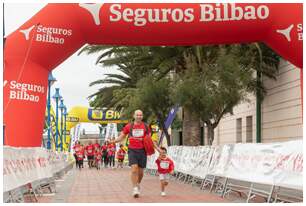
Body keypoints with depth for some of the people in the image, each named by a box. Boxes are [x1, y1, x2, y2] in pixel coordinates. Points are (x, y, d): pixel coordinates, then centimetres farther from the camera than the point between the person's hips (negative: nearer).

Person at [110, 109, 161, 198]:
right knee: (134, 169, -17)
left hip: (142, 151, 2)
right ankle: (135, 188, -12)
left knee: (140, 171, 8)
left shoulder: (145, 127, 7)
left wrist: (157, 148, 6)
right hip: (132, 150, -2)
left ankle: (138, 184, 35)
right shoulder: (129, 126, 3)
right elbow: (121, 137, 8)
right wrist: (113, 141, -9)